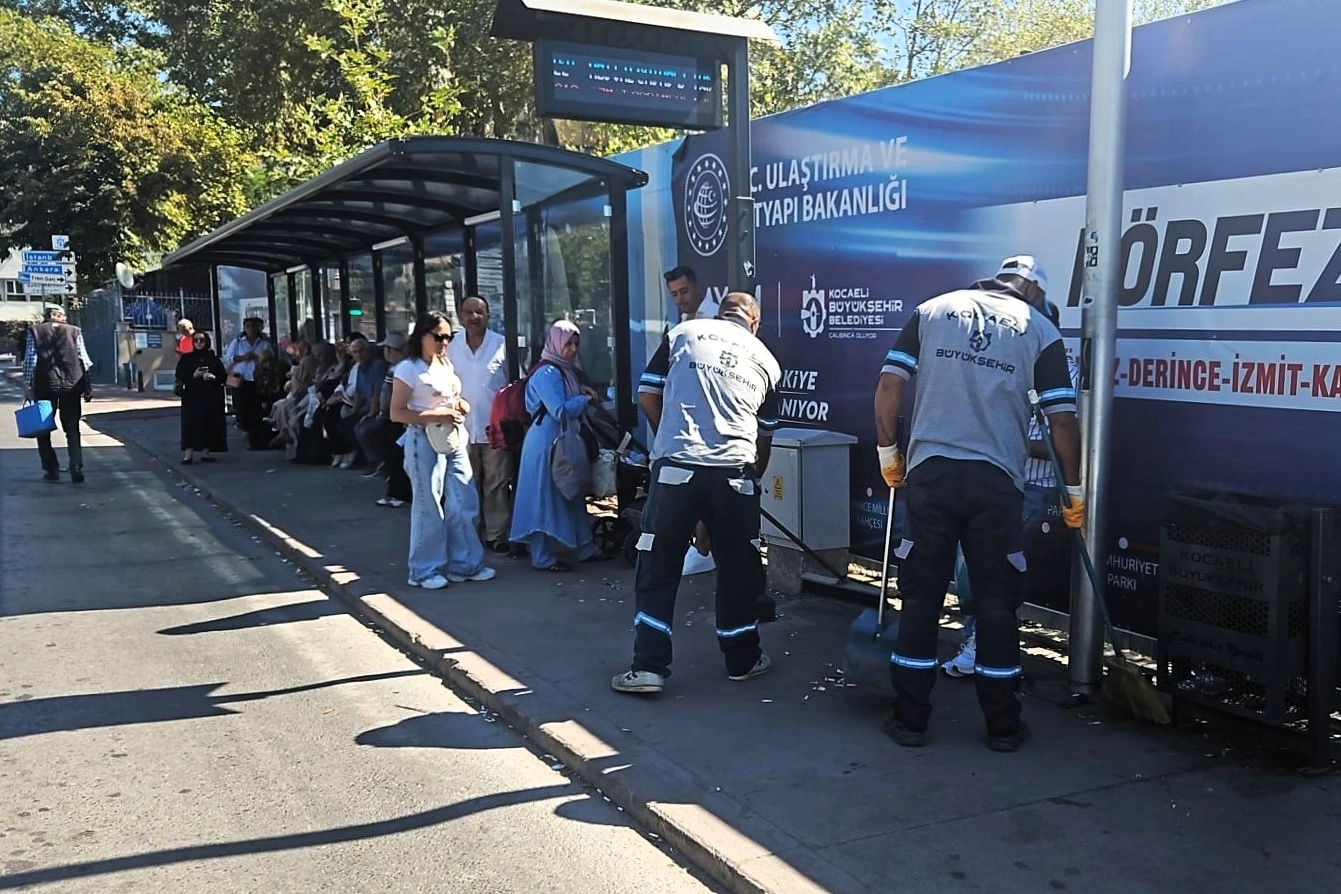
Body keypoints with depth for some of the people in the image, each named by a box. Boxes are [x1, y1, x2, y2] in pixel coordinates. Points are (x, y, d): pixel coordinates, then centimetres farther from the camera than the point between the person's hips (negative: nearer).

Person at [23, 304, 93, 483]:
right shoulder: (75, 331, 8)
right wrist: (87, 387, 6)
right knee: (72, 430, 9)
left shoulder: (35, 331, 6)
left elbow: (30, 360, -2)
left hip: (45, 386, -1)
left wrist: (27, 387, -1)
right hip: (71, 384, 1)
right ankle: (76, 469, -4)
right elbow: (84, 361, 4)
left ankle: (51, 469, 10)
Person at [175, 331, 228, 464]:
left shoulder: (214, 358, 10)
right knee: (191, 423, -8)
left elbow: (224, 376, 6)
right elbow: (179, 376, 2)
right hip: (192, 396, -1)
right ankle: (188, 453, -11)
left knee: (209, 423, -1)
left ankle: (206, 452, 6)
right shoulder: (186, 358, 9)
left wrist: (213, 377, -14)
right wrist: (194, 375, -13)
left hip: (211, 397, 1)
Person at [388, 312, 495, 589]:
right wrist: (437, 417, -21)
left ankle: (465, 564, 19)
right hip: (426, 443, -7)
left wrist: (461, 404, 4)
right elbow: (397, 413, -15)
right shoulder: (409, 369, -10)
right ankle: (425, 571, 10)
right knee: (429, 507, -2)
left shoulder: (446, 364, 13)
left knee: (463, 505, 8)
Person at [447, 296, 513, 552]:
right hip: (462, 427, 3)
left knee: (496, 484, 2)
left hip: (495, 427, -3)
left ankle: (497, 534, 9)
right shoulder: (452, 346, 5)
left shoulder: (501, 344, -3)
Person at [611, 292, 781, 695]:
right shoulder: (766, 359, 17)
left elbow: (647, 396, 9)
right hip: (735, 472, 2)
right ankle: (742, 660, 29)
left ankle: (649, 667, 9)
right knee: (738, 568, 17)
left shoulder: (684, 332, 11)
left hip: (675, 468, -1)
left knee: (658, 570, 9)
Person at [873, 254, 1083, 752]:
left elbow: (889, 386, 2)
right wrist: (1074, 492, 14)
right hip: (996, 482, -1)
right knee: (996, 603, 9)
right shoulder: (1040, 329, 8)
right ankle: (1002, 727, 18)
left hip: (929, 472, 1)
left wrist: (887, 452, 13)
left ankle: (910, 720, 14)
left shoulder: (933, 310, 10)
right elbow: (1062, 420, 4)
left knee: (920, 598, 8)